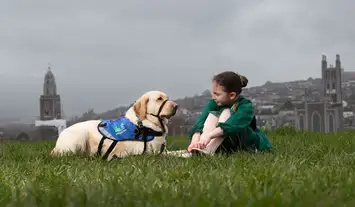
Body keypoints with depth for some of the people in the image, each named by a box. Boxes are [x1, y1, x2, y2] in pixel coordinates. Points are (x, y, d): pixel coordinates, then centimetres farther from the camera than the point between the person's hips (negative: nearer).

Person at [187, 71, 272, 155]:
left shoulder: (246, 106, -19)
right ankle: (201, 148, -39)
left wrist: (209, 135, -52)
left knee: (226, 113, -24)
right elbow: (200, 123, -22)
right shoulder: (213, 103, -5)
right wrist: (195, 141, -42)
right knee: (212, 114, -16)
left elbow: (232, 126, -38)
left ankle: (208, 151, -45)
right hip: (225, 146, 4)